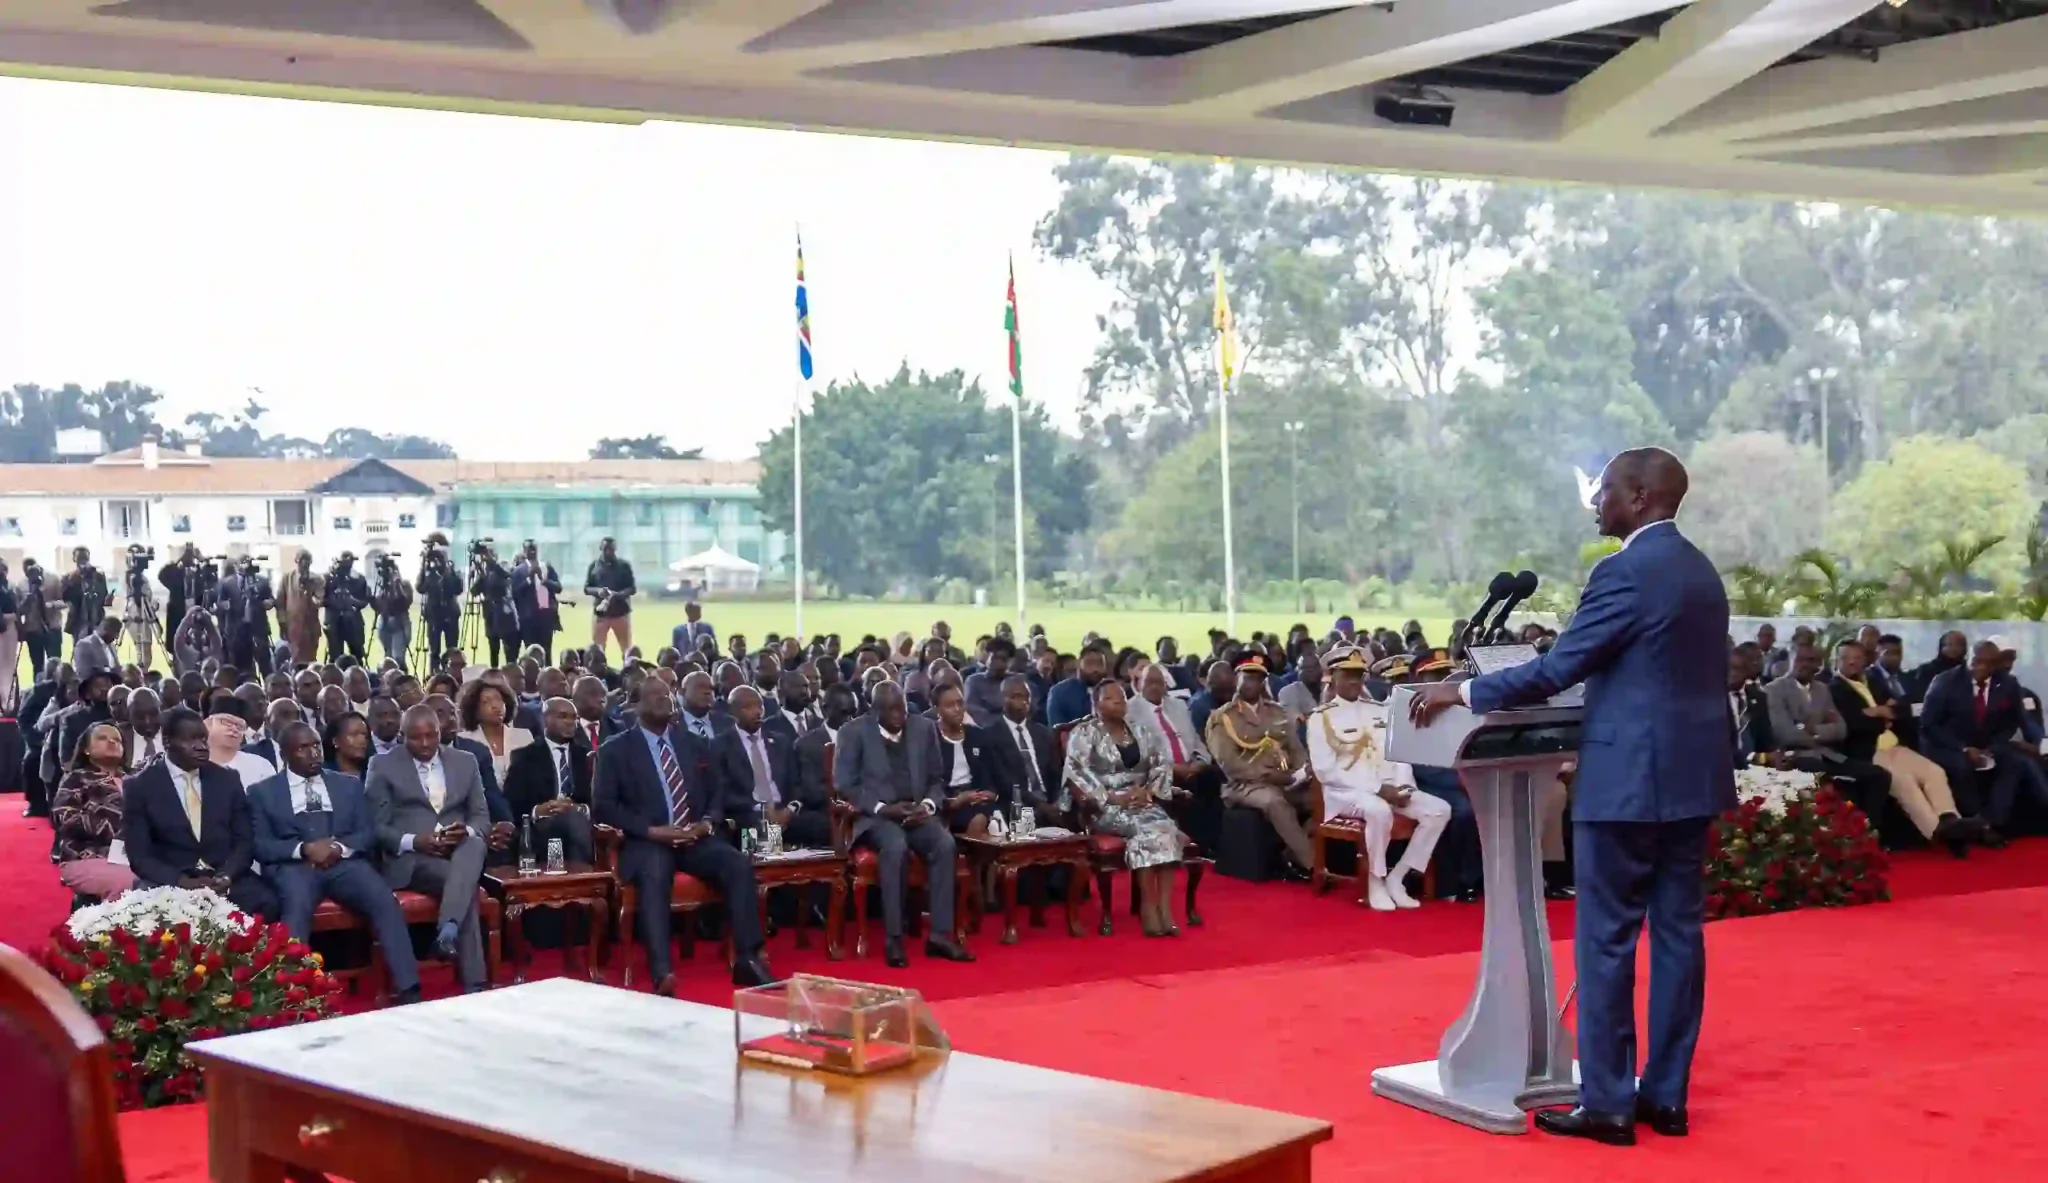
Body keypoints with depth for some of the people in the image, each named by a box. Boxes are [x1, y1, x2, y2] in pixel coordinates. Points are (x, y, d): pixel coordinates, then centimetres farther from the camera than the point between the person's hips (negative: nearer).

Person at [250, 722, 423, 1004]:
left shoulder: (349, 784, 22)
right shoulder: (263, 791, 15)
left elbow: (369, 832, 14)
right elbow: (260, 845, 4)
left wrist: (340, 847, -9)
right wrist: (304, 849, -14)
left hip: (345, 862, 2)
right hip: (293, 865, -2)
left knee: (385, 901, -28)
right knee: (296, 908, -37)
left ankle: (408, 991, -31)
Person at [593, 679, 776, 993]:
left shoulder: (696, 744, 18)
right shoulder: (616, 749, 5)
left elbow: (716, 794, 19)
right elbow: (603, 805, -3)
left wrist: (707, 823, -5)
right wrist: (652, 830, -15)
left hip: (696, 838, 4)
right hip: (647, 842, -4)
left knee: (739, 864, -25)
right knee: (654, 875, -37)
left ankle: (747, 959, -22)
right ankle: (662, 973, -46)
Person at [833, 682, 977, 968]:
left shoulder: (924, 728, 9)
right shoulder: (854, 732, -1)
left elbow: (936, 779, 13)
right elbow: (844, 785, -5)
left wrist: (928, 805, -9)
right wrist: (882, 808, -18)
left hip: (916, 812, 3)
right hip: (875, 814, -3)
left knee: (945, 843, -28)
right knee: (895, 846, -36)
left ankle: (940, 935, -25)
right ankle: (893, 939, -30)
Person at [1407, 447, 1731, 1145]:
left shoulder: (1626, 571, -15)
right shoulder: (1702, 571, 13)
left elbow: (1558, 670, -15)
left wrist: (1464, 691, -6)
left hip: (1629, 780, -9)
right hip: (1692, 774, 9)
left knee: (1606, 940, -2)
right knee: (1678, 932, 10)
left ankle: (1608, 1105, 2)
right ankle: (1666, 1095, 15)